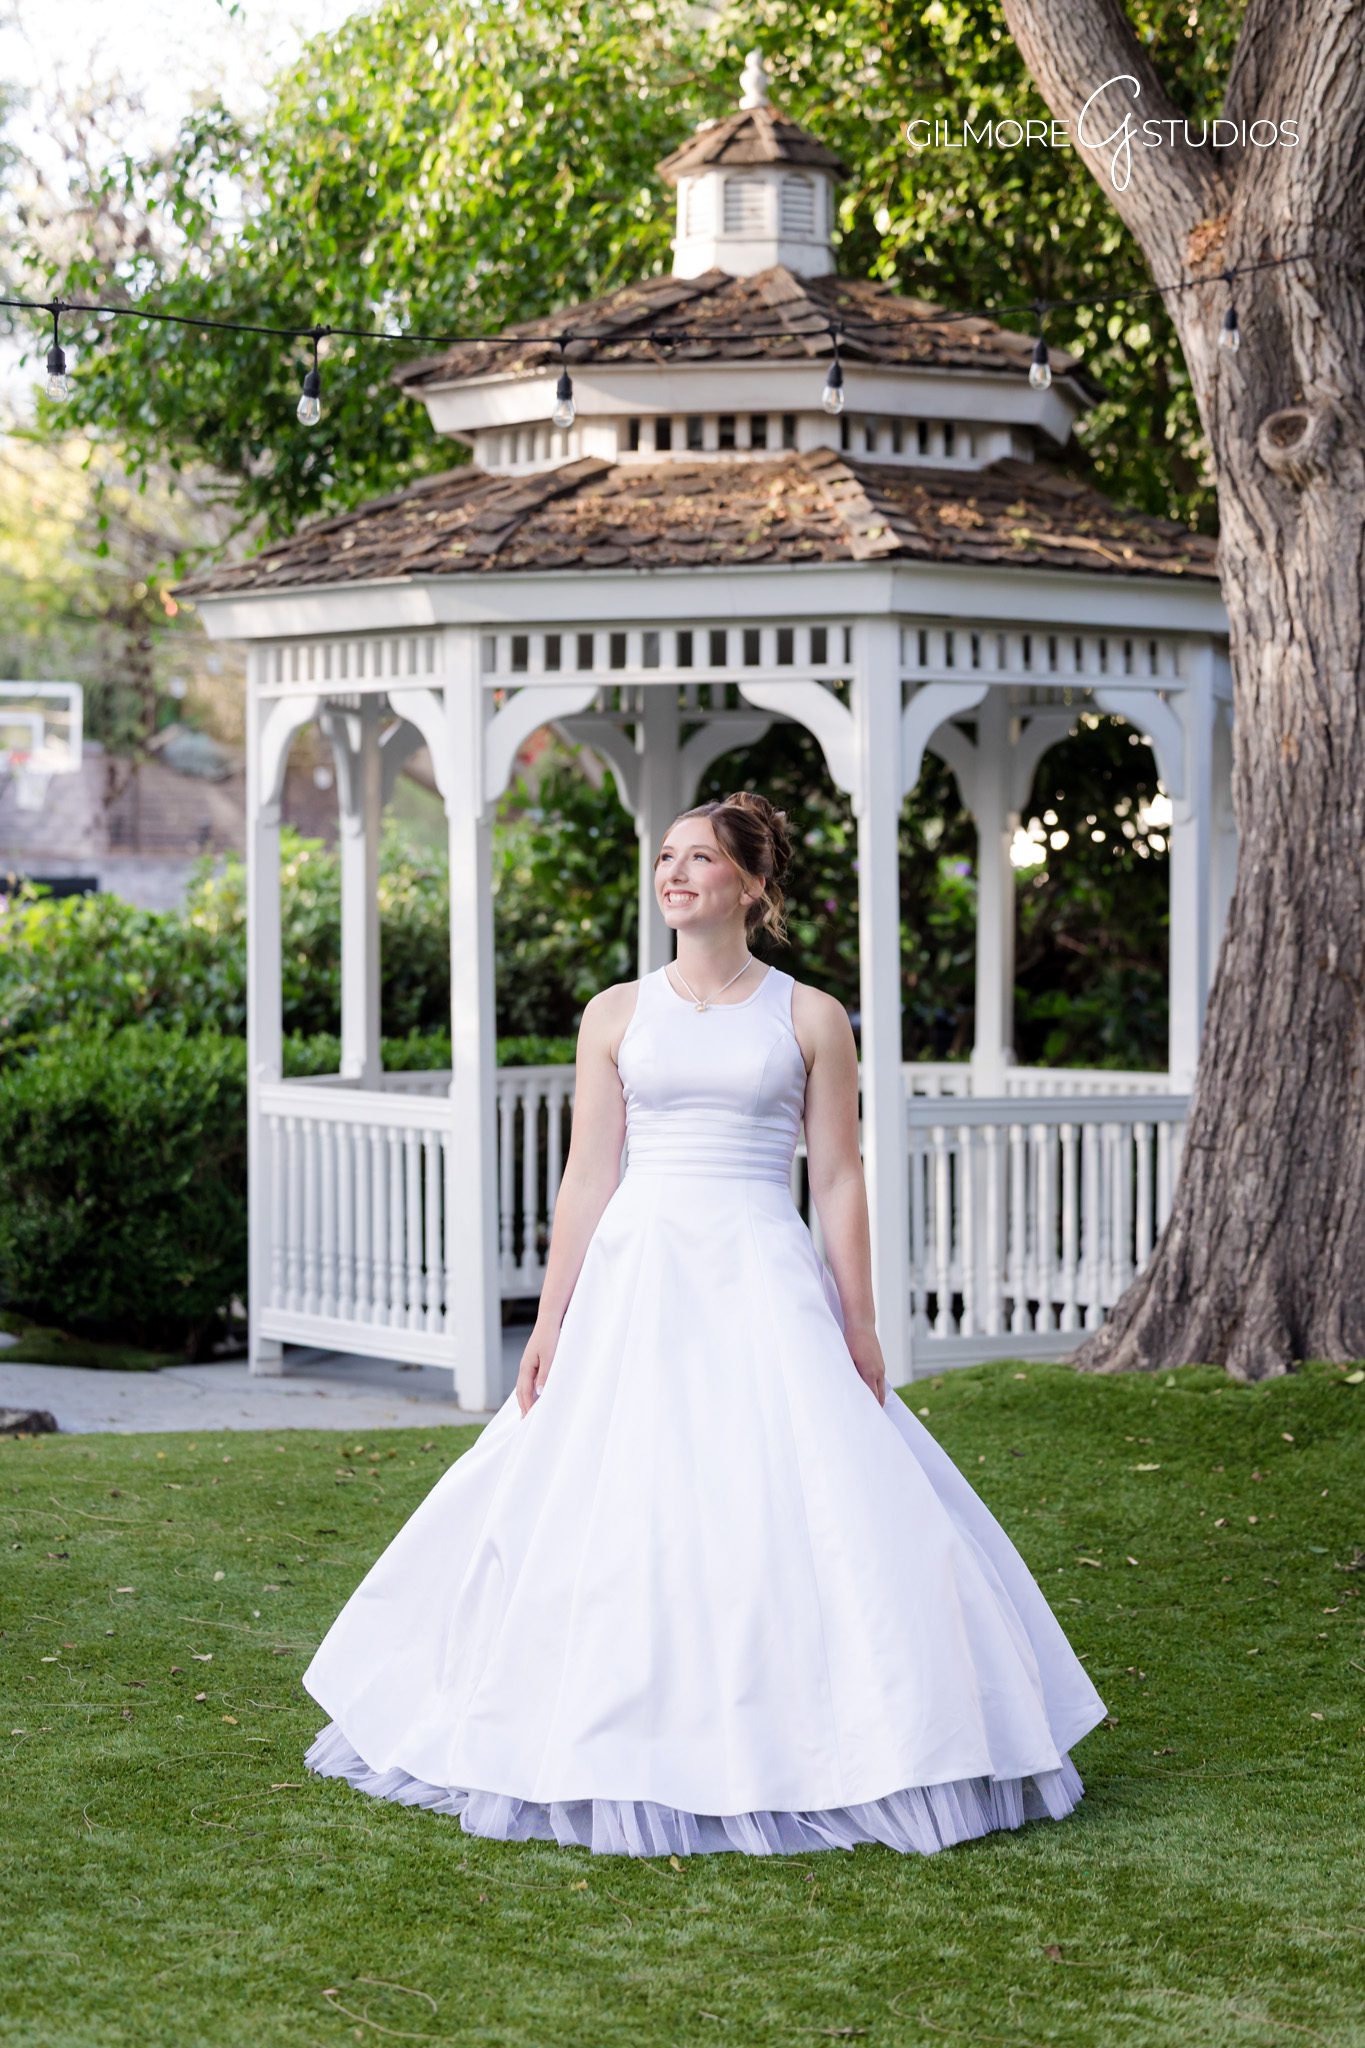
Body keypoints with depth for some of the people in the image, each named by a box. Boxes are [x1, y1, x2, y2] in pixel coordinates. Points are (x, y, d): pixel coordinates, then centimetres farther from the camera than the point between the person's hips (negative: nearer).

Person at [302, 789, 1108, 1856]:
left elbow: (839, 1181, 3)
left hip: (766, 1286, -2)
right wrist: (551, 1325, 4)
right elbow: (588, 1177, 8)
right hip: (637, 1283, 2)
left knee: (798, 1511, -7)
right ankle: (625, 1756, 13)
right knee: (616, 1516, 1)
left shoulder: (810, 1019, 4)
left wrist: (859, 1329, -1)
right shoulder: (618, 1015, 8)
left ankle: (791, 1755, 6)